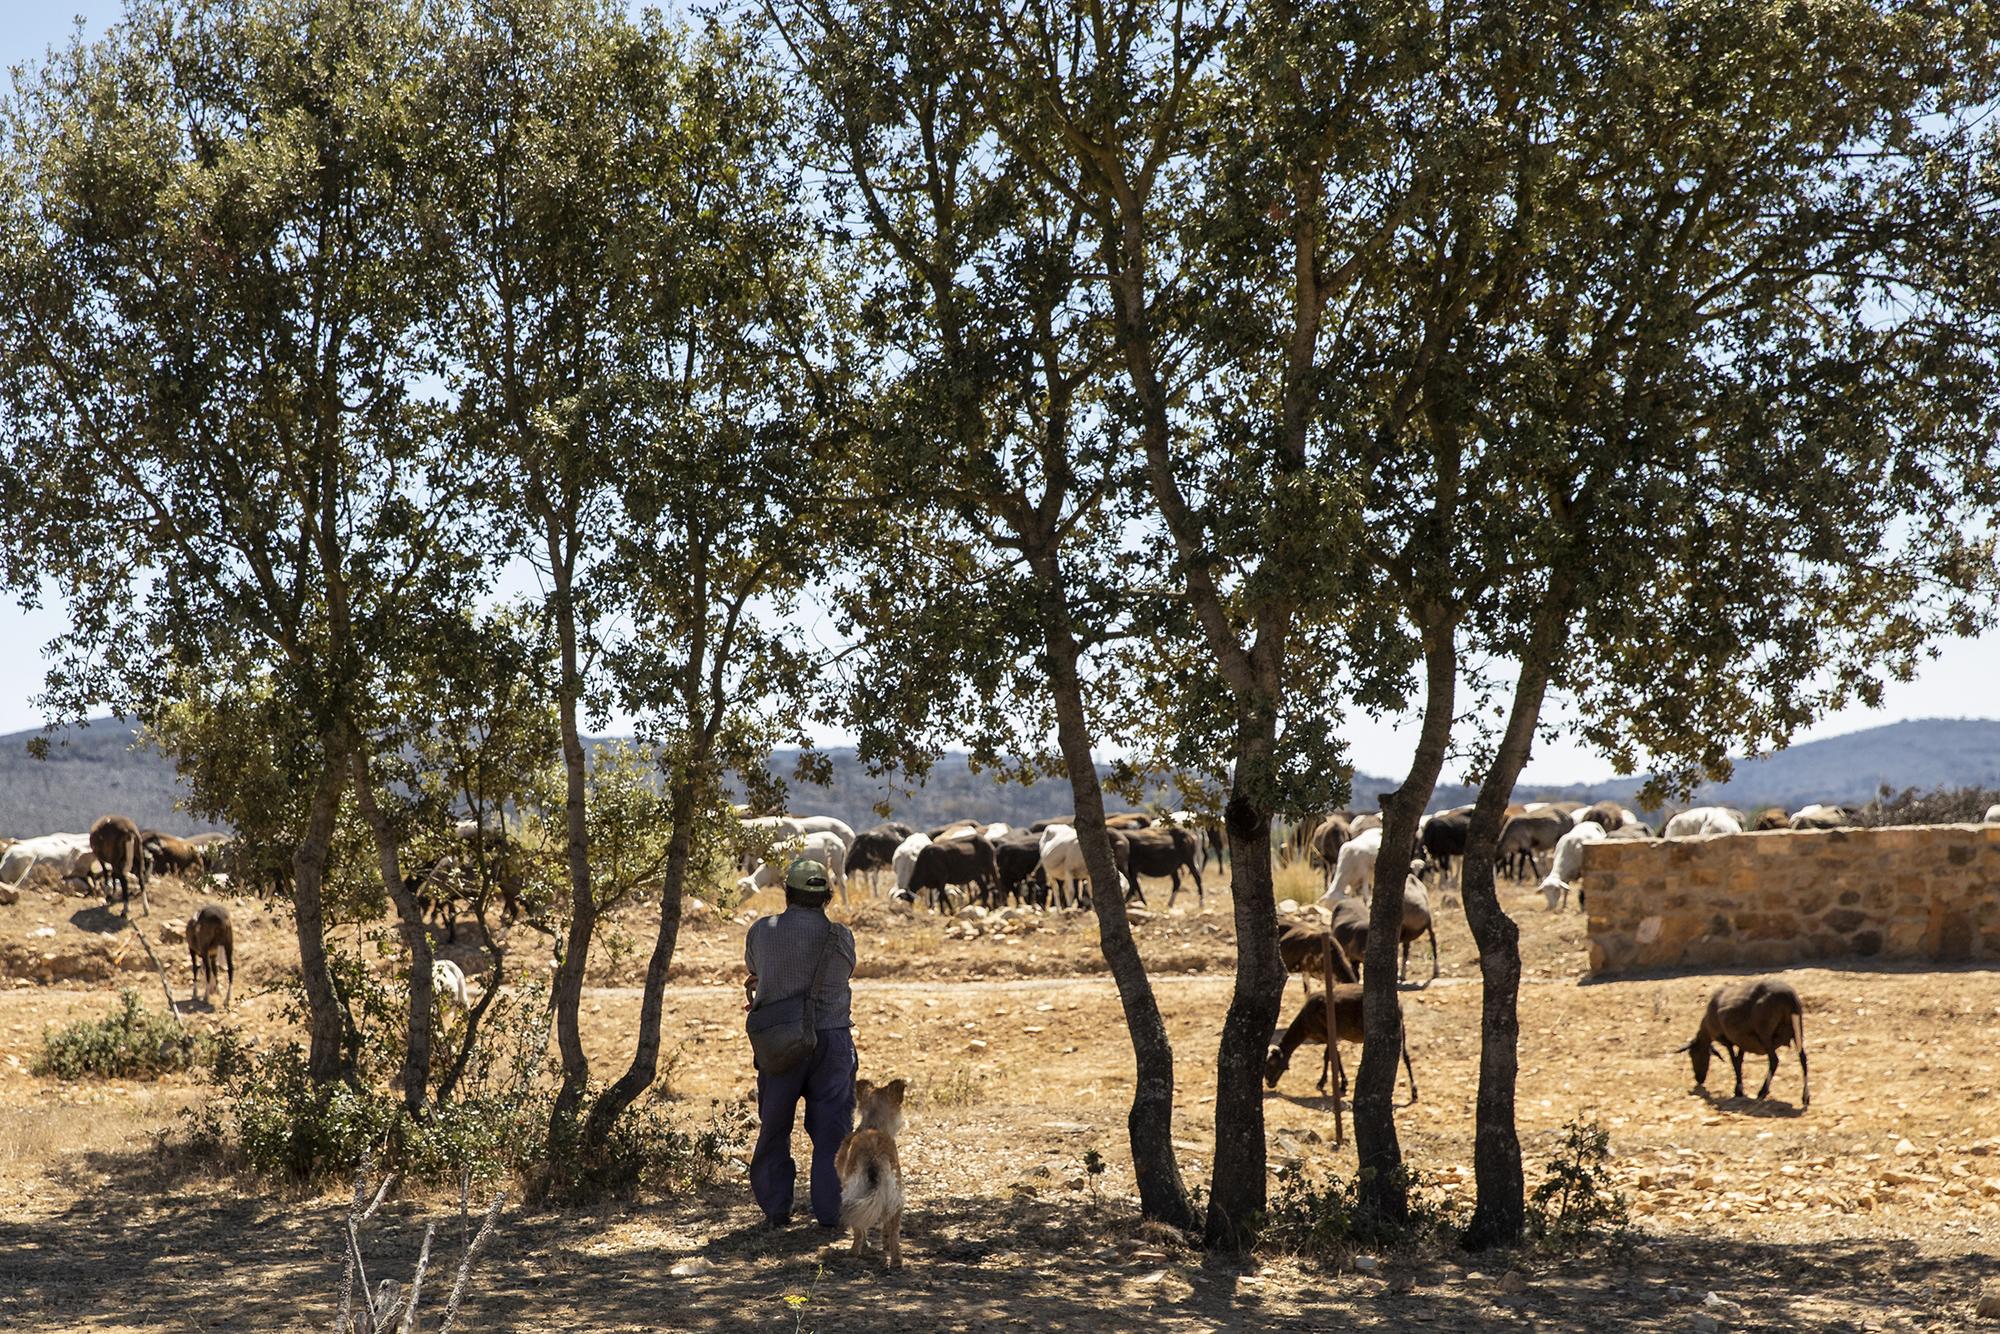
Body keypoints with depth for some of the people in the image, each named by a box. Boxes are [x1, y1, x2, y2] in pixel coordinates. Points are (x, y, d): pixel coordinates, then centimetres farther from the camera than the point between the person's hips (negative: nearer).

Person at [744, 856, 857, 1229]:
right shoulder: (841, 937, -4)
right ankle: (830, 1209, 5)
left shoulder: (761, 931, -4)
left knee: (774, 1128, 14)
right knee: (831, 1129, 6)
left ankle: (775, 1208, 17)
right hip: (833, 1040, -1)